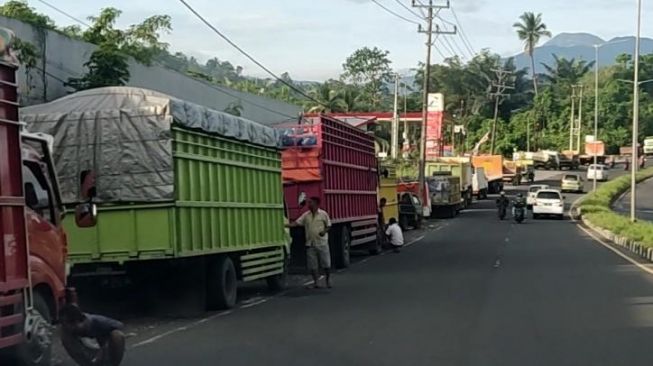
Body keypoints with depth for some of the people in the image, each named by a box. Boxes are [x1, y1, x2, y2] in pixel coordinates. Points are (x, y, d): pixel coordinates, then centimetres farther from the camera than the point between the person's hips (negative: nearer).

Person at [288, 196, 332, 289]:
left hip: (322, 243, -3)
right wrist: (287, 225, -11)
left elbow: (328, 226, 3)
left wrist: (324, 231, -16)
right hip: (310, 244, 3)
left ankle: (328, 280, 18)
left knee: (326, 263, 1)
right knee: (312, 265, 3)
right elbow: (296, 223, 2)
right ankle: (315, 282, 12)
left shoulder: (323, 214, -1)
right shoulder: (306, 215, 7)